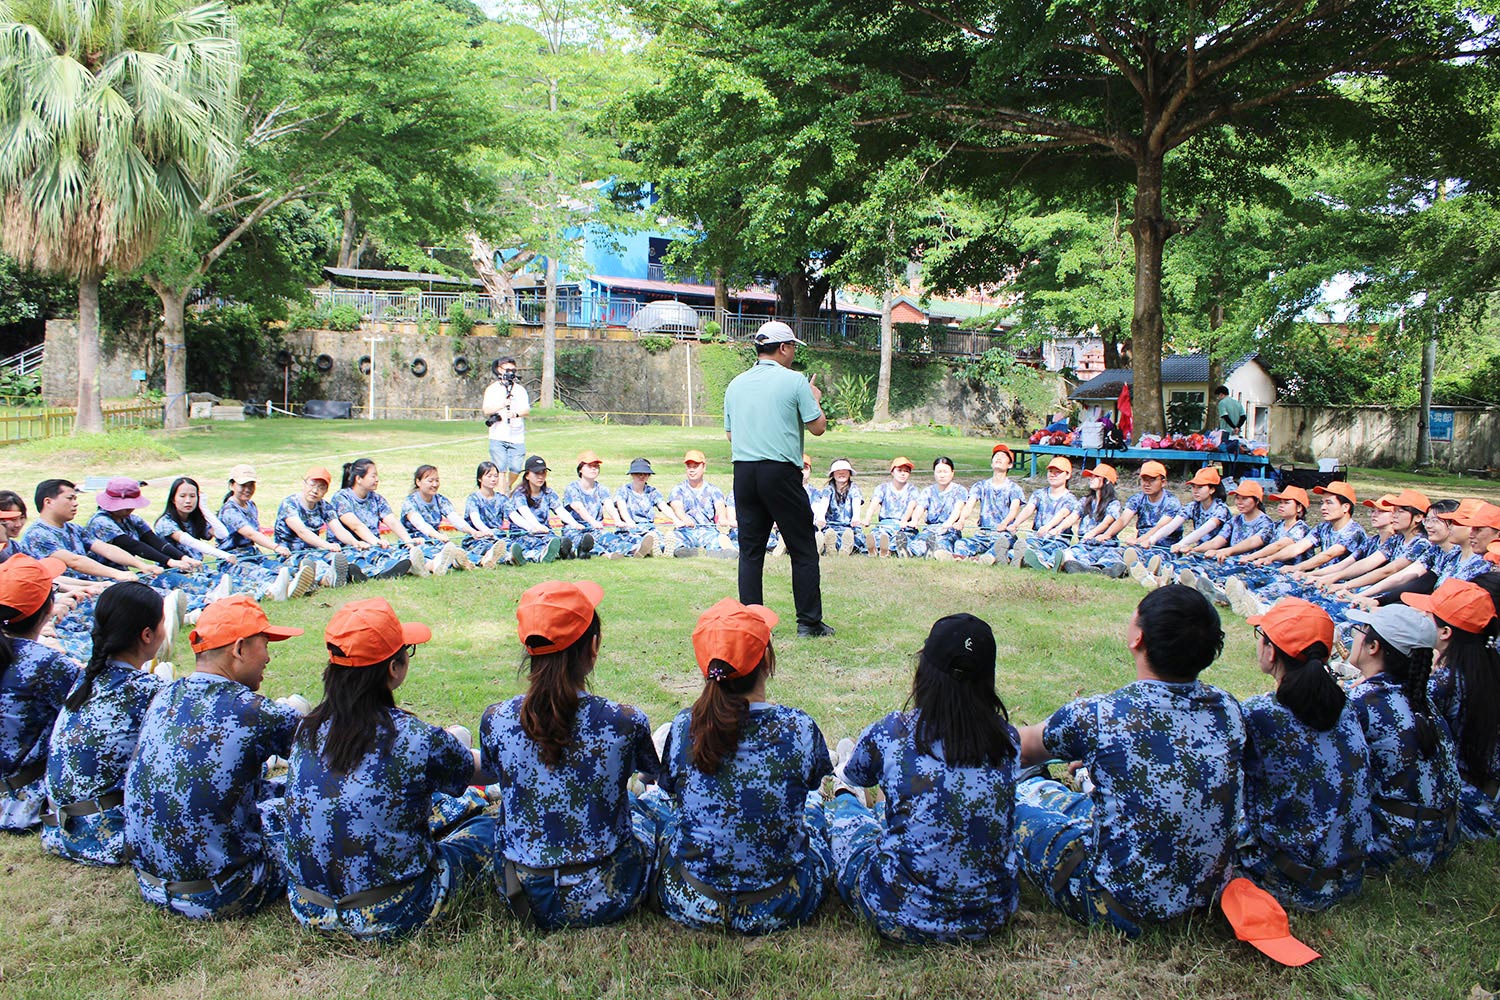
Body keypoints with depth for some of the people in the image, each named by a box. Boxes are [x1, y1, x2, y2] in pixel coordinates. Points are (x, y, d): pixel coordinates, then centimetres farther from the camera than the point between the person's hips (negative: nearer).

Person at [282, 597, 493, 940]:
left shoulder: (308, 729, -4)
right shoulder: (418, 739, -21)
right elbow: (481, 771, 2)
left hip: (309, 911, 6)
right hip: (387, 918, -5)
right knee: (486, 826, 19)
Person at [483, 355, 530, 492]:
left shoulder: (520, 389, 14)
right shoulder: (492, 389, 7)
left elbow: (527, 409, 3)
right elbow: (486, 410, -4)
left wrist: (516, 413, -18)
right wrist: (502, 405, -21)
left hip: (517, 436, 2)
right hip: (498, 436, -2)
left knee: (516, 468, 0)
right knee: (500, 468, -8)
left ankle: (509, 488, 27)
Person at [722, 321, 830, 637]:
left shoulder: (736, 384, 12)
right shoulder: (794, 381, -4)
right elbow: (817, 427, -1)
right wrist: (815, 400, 17)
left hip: (743, 471, 5)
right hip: (781, 471, -5)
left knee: (750, 550, 9)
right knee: (803, 549, 5)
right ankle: (809, 621, 8)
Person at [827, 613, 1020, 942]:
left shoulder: (890, 733, -15)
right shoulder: (1007, 740, -7)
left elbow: (854, 774, 8)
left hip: (902, 919, -3)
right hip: (991, 916, 3)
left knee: (844, 813, 25)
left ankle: (843, 798, 58)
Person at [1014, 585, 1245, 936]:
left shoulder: (1097, 716, -24)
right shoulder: (1228, 709, -10)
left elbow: (1023, 749, -3)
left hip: (1121, 908, -5)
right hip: (1207, 895, 5)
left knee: (1021, 793, 15)